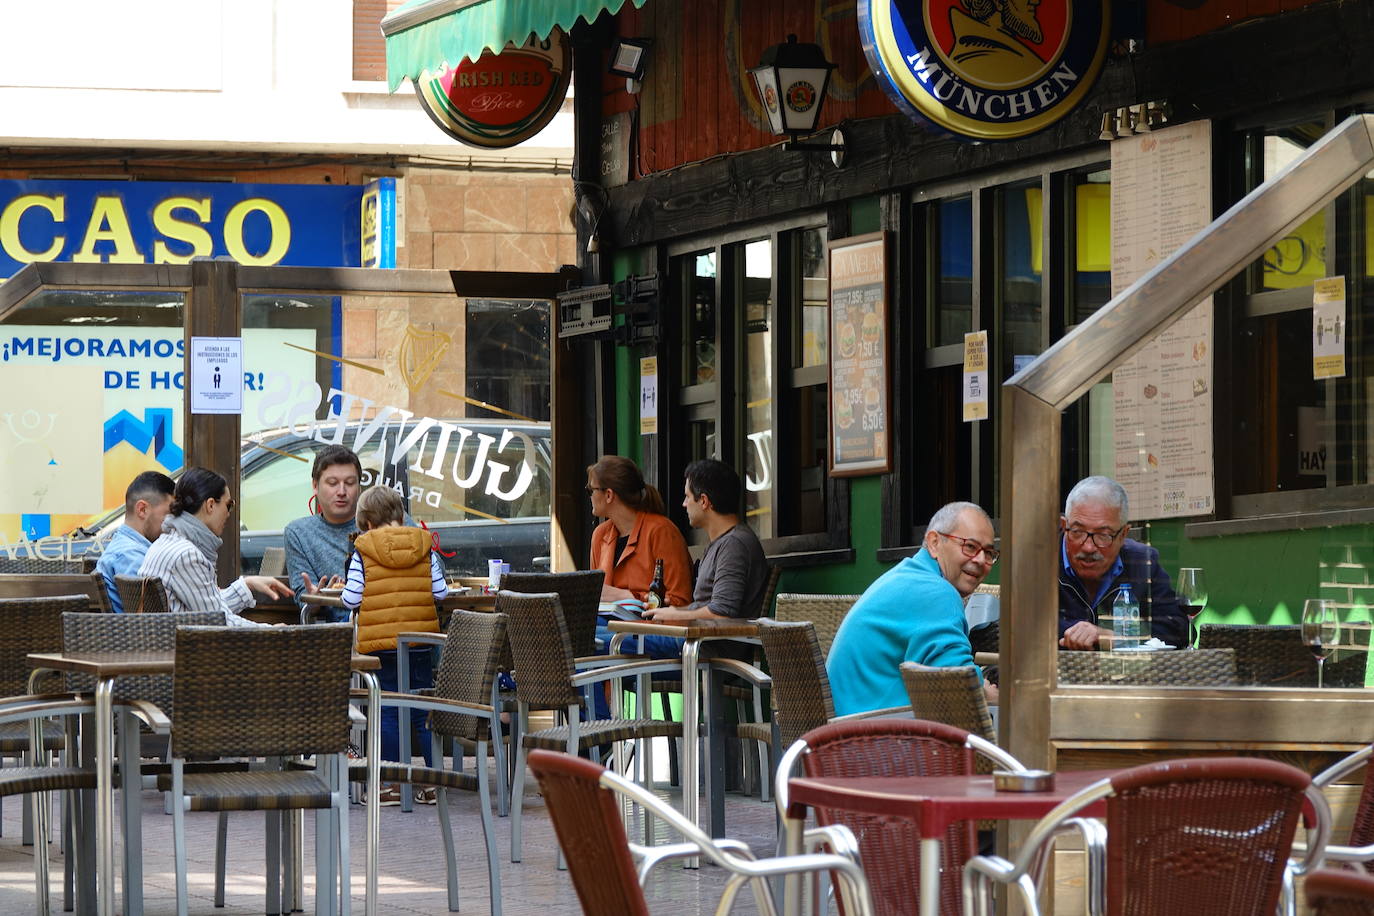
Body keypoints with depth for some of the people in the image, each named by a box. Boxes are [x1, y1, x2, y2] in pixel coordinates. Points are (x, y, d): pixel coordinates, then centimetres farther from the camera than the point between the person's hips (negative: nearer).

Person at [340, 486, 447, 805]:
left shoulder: (363, 551, -5)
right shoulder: (425, 545, 3)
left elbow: (352, 599, -8)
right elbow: (440, 592, 3)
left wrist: (344, 595, 15)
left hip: (380, 641, -2)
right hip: (421, 640, 2)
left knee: (387, 713, 3)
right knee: (424, 711, 8)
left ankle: (391, 785, 4)